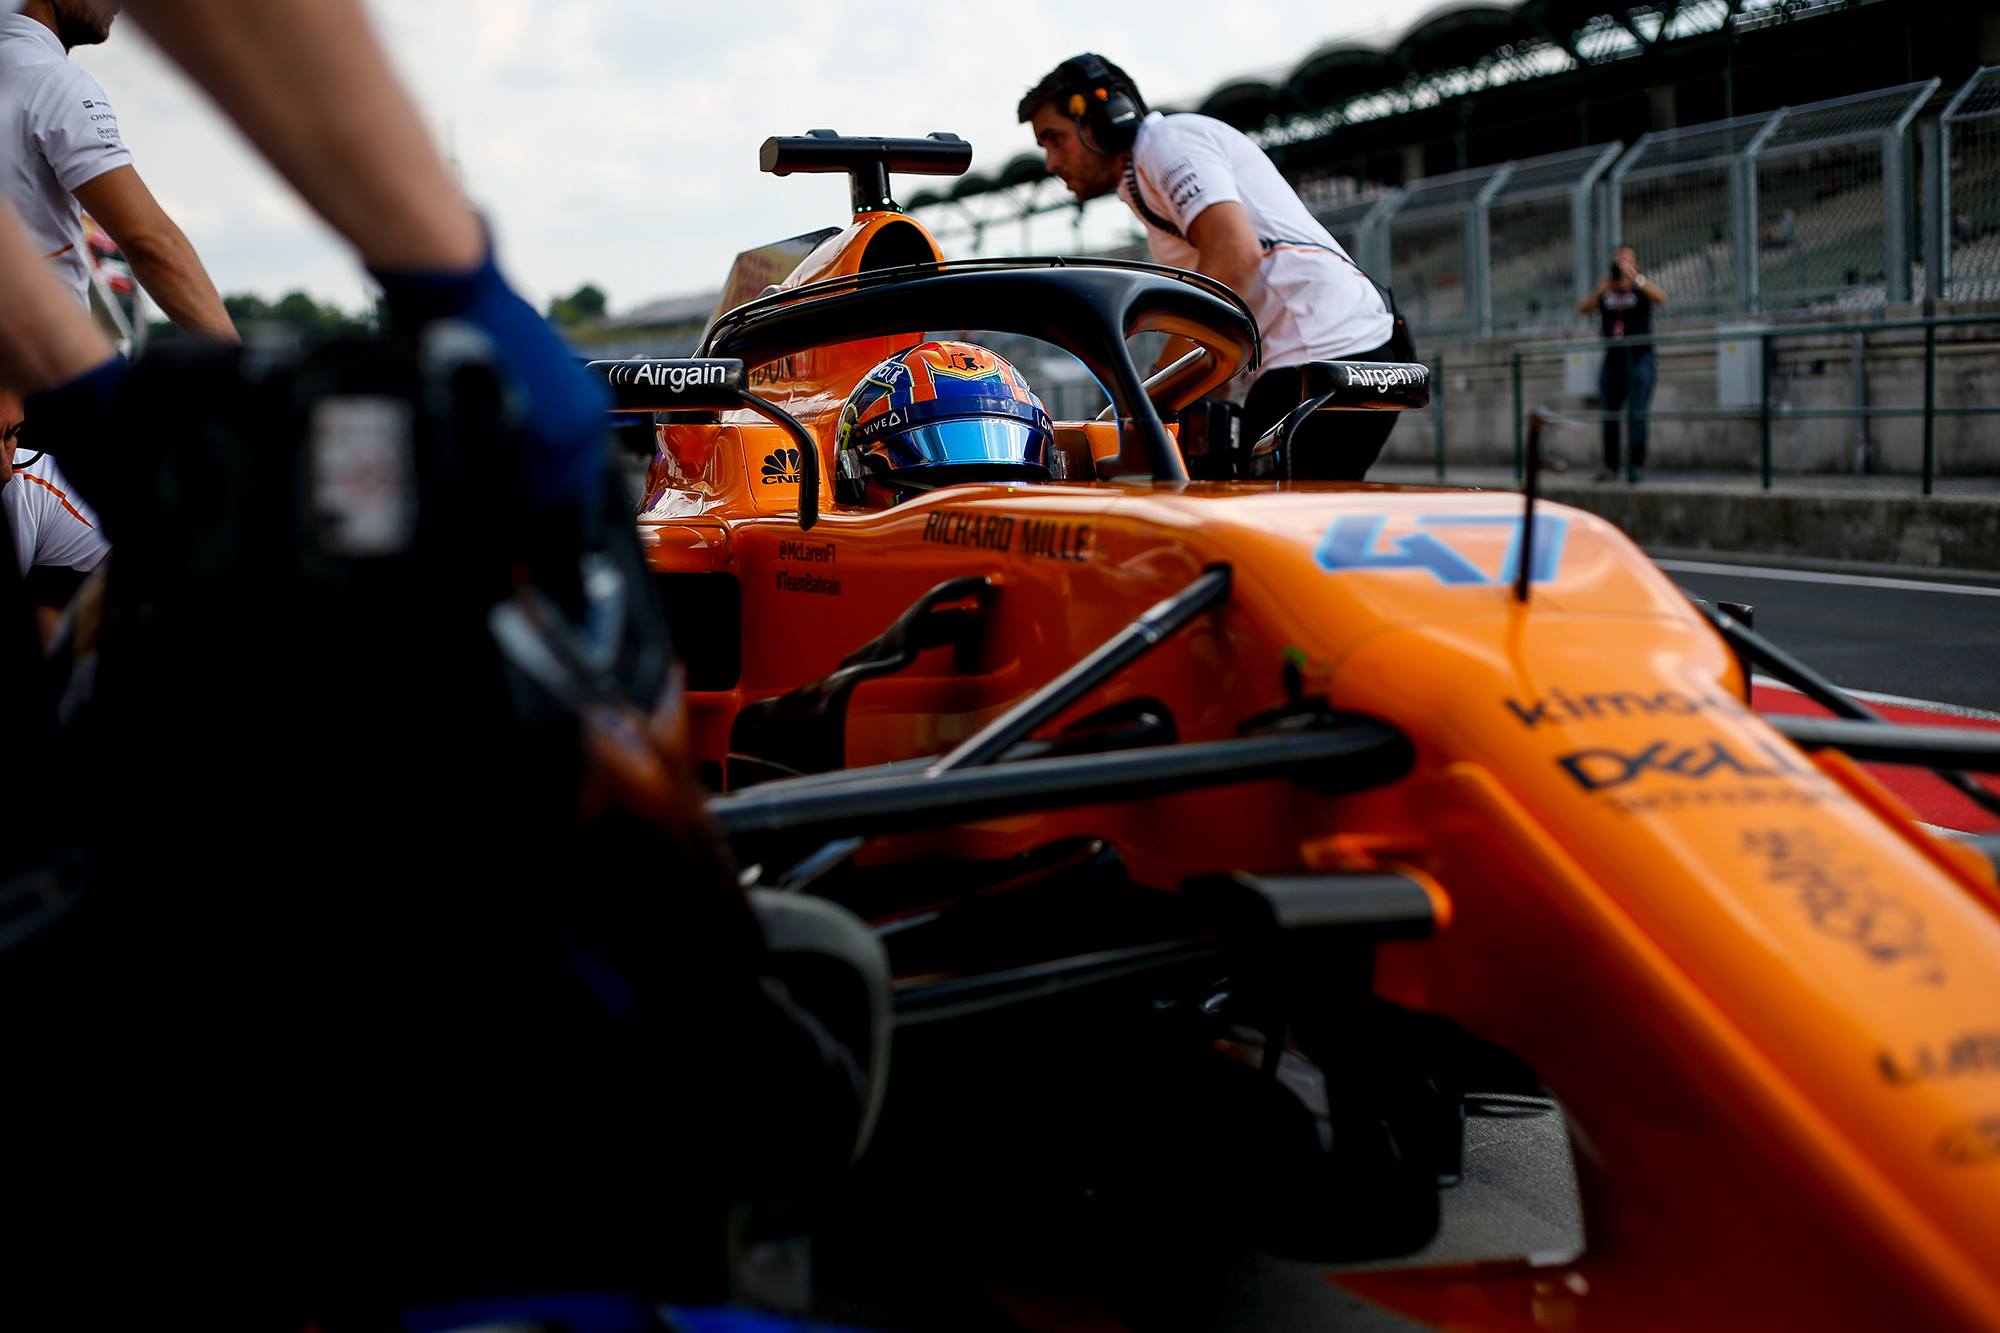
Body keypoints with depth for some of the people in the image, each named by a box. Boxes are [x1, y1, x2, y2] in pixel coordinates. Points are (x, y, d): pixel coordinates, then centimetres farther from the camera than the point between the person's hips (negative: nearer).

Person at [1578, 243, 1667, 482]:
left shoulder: (1642, 287, -1)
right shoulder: (1604, 292, 7)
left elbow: (1661, 298, -21)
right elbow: (1582, 309, -6)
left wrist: (1635, 278, -32)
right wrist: (1598, 292, -24)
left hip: (1640, 358, -4)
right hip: (1613, 359, 4)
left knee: (1637, 414, -10)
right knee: (1609, 415, 4)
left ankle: (1637, 465, -8)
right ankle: (1610, 466, 11)